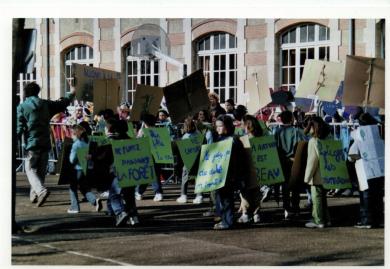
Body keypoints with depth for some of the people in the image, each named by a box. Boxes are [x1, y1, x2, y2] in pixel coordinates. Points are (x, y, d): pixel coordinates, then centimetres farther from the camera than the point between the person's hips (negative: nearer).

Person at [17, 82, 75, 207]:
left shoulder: (22, 107, -3)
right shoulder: (46, 104, 7)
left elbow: (19, 127, -9)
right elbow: (63, 103, 20)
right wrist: (72, 93, 39)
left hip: (32, 142, -4)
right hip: (45, 142, 4)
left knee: (31, 169, 0)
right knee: (41, 170, 13)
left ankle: (41, 190, -24)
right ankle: (34, 195, 20)